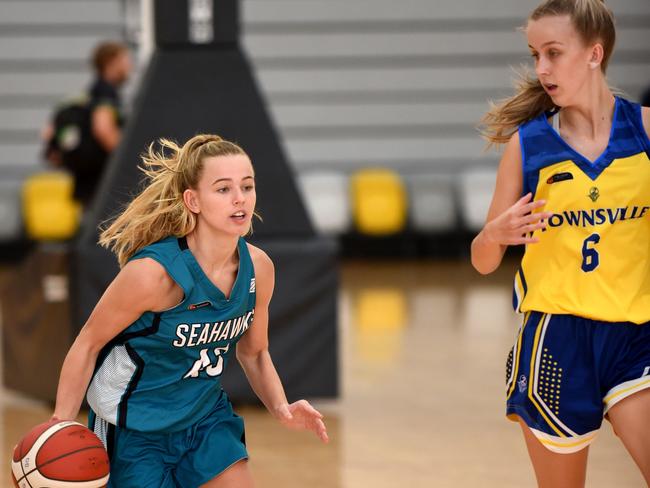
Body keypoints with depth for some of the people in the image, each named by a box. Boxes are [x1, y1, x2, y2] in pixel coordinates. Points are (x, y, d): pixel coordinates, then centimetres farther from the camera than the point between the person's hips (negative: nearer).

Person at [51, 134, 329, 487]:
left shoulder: (258, 268, -9)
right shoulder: (154, 271, -28)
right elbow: (88, 344, -15)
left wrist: (281, 408, -7)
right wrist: (60, 425, -20)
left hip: (206, 417, 6)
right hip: (133, 428, -6)